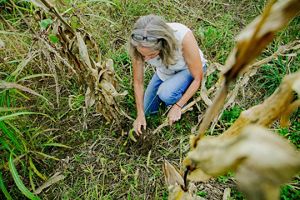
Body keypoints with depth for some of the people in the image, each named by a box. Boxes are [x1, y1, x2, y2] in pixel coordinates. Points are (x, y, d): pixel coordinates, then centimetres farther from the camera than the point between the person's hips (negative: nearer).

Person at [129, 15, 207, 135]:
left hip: (188, 69, -3)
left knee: (166, 93, -34)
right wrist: (140, 114, -13)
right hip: (164, 72, 4)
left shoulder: (184, 37, -40)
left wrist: (178, 106, -24)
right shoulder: (139, 46, -31)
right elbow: (138, 82, -17)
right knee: (148, 111, 10)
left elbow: (198, 78, -26)